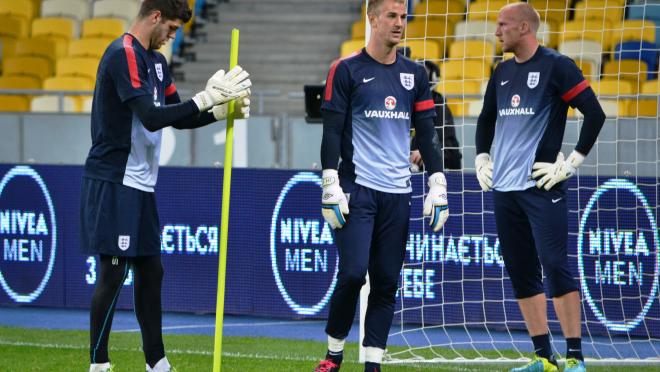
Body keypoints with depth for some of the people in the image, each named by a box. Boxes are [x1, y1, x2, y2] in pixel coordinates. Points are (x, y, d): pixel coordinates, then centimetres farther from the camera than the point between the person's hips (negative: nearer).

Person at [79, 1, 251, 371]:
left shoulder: (156, 61, 15)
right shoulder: (123, 55, -15)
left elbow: (177, 118, 19)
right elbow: (151, 118, -24)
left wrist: (223, 111, 4)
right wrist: (206, 98, -26)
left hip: (140, 186, 10)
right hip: (114, 184, -10)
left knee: (150, 271, 11)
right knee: (113, 273, -8)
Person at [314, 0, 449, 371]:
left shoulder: (414, 74, 12)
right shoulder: (346, 71, -1)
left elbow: (427, 132, 13)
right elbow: (332, 131, -3)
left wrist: (438, 185, 6)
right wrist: (331, 186, -10)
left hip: (398, 193, 4)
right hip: (358, 188, -4)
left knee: (386, 281, 2)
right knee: (353, 273, -13)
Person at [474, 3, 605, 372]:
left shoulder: (556, 66, -7)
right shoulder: (503, 72, 14)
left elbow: (595, 114, -11)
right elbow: (486, 119, 29)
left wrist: (572, 163, -13)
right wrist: (482, 159, 18)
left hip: (542, 186, -7)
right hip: (504, 189, 7)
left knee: (556, 267, -11)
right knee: (521, 273, 7)